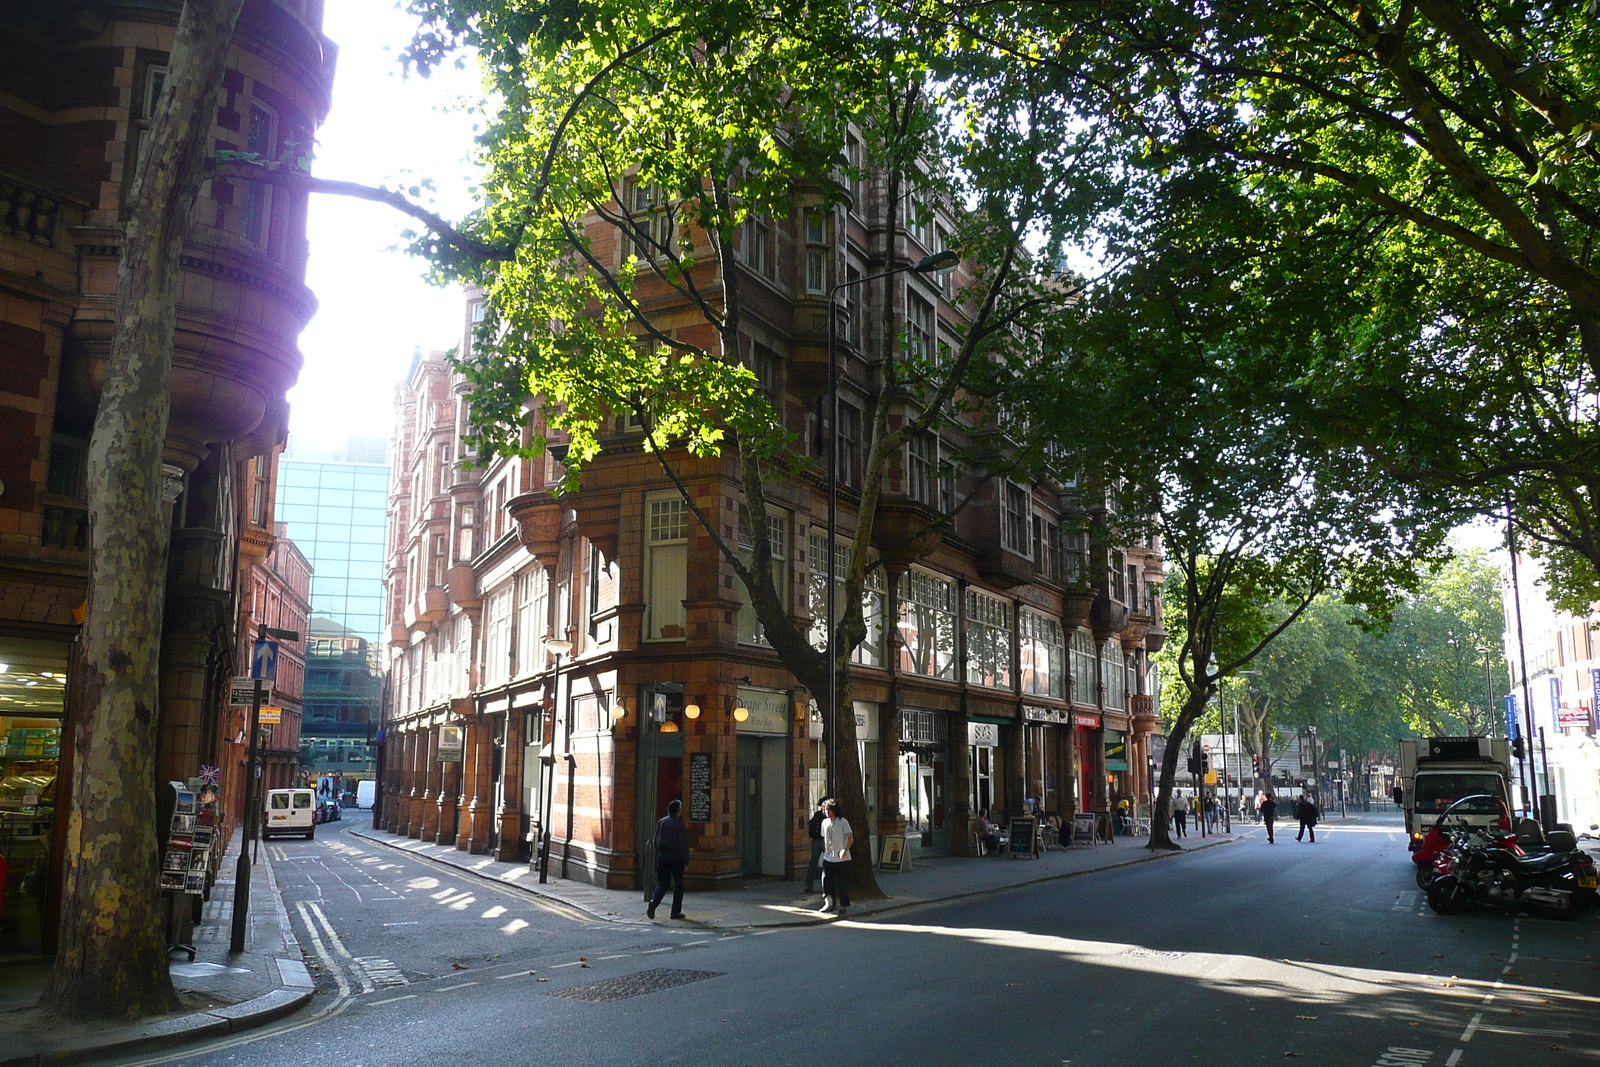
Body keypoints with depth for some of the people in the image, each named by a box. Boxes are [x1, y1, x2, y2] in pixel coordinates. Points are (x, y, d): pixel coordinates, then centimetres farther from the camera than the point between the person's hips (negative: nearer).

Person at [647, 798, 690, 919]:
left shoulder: (661, 822, 6)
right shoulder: (679, 824, -10)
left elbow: (656, 841, 9)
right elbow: (683, 844, -11)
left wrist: (656, 859, 14)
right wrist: (686, 861, -7)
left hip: (662, 856, 4)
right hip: (675, 857, -4)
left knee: (661, 883, 8)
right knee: (678, 884, 9)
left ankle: (654, 901, -18)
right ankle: (676, 912, 10)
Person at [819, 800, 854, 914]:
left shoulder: (843, 822, -7)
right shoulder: (825, 822, 10)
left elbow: (851, 838, -11)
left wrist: (845, 850, -24)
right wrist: (824, 851, 14)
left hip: (842, 859, -5)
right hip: (828, 858, 5)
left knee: (842, 883, 2)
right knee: (826, 880, 1)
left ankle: (844, 905, 13)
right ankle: (829, 904, 12)